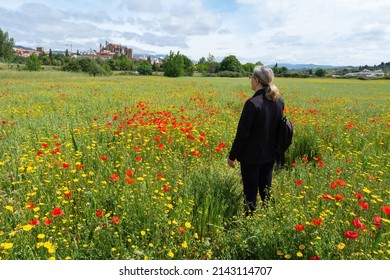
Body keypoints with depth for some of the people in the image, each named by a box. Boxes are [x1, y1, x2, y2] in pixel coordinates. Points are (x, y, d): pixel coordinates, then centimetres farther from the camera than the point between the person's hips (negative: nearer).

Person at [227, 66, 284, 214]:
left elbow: (242, 133, -18)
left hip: (252, 156, -7)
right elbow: (278, 128, 11)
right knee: (266, 192, 19)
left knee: (250, 194, 7)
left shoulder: (252, 103, -22)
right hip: (270, 155, 7)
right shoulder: (279, 101, 1)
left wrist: (232, 156, -7)